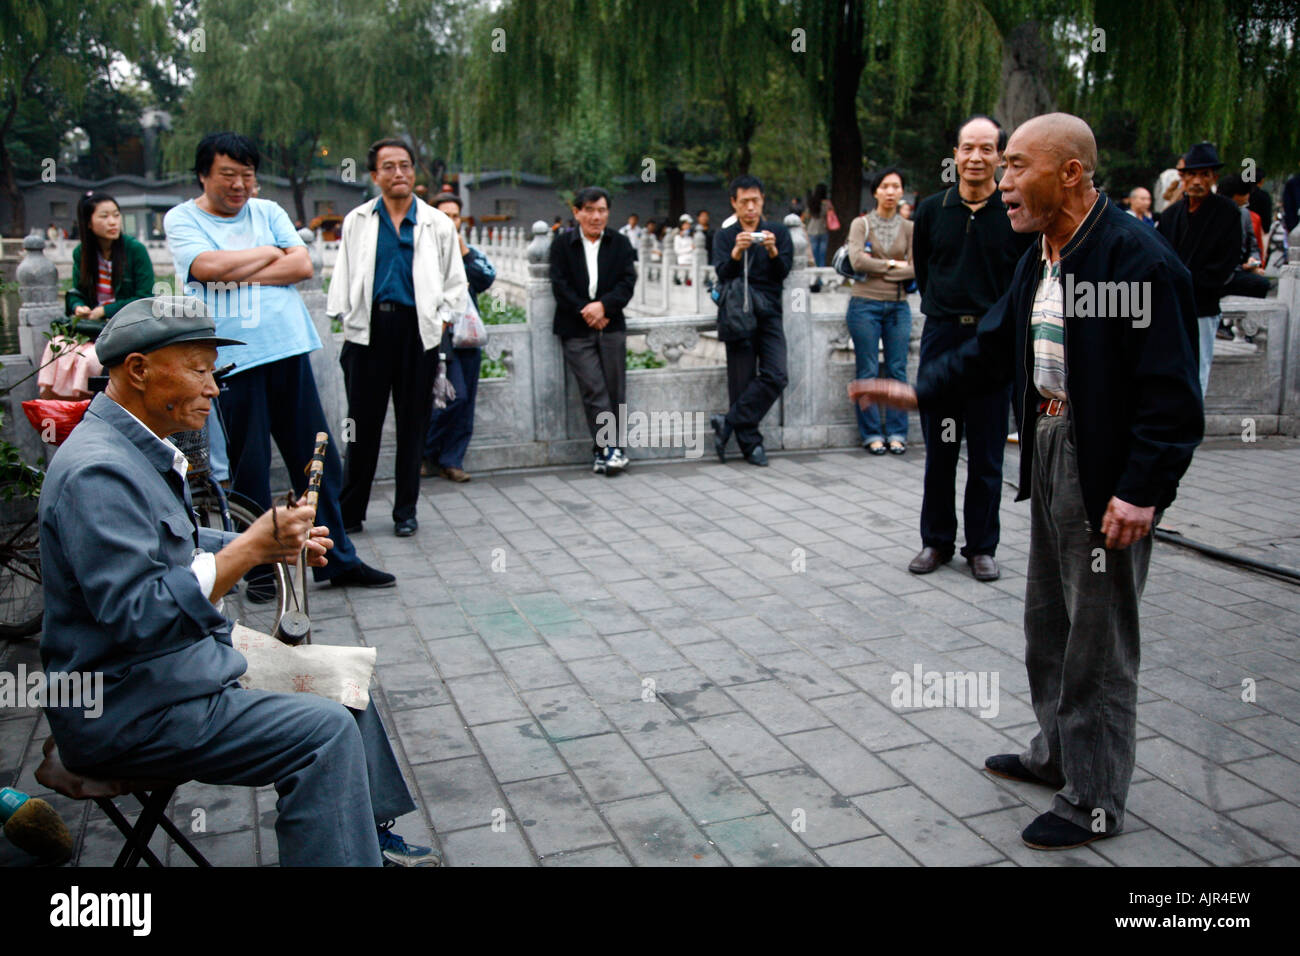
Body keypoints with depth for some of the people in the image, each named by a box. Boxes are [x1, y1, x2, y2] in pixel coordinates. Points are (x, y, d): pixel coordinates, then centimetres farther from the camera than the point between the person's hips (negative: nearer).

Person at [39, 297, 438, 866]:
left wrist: (272, 545, 6)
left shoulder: (140, 448, 9)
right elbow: (135, 613, -31)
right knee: (326, 731, -19)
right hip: (127, 708, -11)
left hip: (180, 662, 11)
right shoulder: (97, 471, -24)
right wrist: (249, 548, -28)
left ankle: (372, 835, 25)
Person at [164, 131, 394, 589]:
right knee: (248, 470, 2)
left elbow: (302, 264, 0)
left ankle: (337, 558, 16)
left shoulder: (267, 211, 13)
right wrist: (270, 253, -1)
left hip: (288, 350, 3)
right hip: (231, 360, -3)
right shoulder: (181, 219, 5)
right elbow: (210, 265, -14)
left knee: (319, 461, 6)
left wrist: (239, 275, -7)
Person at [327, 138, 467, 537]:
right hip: (369, 328, 0)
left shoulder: (437, 223, 9)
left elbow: (454, 282, 11)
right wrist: (343, 315, 3)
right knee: (363, 421, 2)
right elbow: (343, 276, 14)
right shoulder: (357, 221, 11)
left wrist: (442, 320, -1)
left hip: (417, 329, 0)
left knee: (413, 422, 6)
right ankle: (349, 511, 13)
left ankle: (405, 511, 18)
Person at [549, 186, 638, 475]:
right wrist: (585, 311, -13)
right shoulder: (562, 244, 7)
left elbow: (628, 282, 0)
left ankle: (604, 453, 6)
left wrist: (603, 305, -16)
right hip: (576, 329, -2)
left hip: (611, 326, 2)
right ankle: (609, 450, -11)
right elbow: (560, 285, -1)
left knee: (615, 392, -1)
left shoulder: (620, 243, 11)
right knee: (594, 391, -10)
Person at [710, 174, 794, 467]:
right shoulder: (725, 237, 11)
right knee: (741, 383, -3)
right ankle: (750, 443, 4)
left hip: (769, 314, 1)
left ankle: (728, 423, -7)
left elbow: (784, 272, -1)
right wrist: (736, 253, -23)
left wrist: (772, 252, -20)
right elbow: (721, 274, -5)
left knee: (775, 376, -15)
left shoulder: (779, 232, 12)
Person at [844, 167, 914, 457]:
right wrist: (892, 264, -7)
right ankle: (872, 434, 7)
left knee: (897, 370, 2)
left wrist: (876, 268, -9)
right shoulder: (861, 224, 3)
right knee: (868, 372, 0)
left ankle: (897, 433, 10)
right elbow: (857, 261, -13)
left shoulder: (908, 228, 9)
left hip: (898, 306, 2)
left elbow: (915, 269, -3)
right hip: (866, 304, -2)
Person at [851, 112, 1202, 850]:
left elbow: (1171, 393, -21)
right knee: (1049, 623, 21)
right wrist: (920, 392, 3)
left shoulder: (1138, 259, -20)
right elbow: (995, 347, 14)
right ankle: (1057, 755, 40)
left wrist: (1141, 491, -24)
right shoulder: (1040, 259, 8)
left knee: (1098, 640, 3)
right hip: (1050, 455, 9)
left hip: (1110, 474, -9)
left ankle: (1096, 802, 19)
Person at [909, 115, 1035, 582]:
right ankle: (936, 540, 21)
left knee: (987, 454, 5)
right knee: (938, 450, 8)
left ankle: (982, 547, 17)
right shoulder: (931, 209, 5)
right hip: (941, 337, 2)